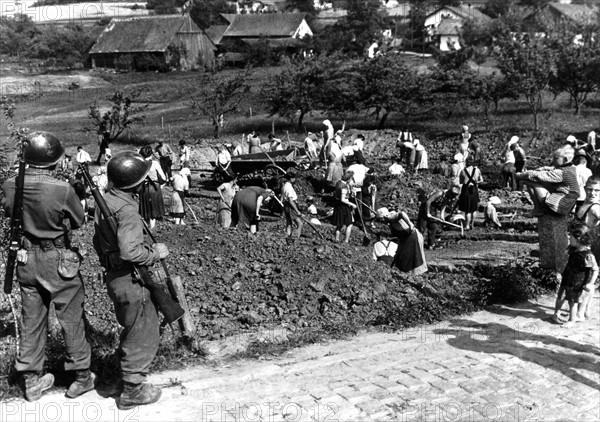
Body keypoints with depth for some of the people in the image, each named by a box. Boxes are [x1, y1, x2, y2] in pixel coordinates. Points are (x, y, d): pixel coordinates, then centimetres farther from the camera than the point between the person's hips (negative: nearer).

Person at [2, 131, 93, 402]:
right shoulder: (62, 190, -23)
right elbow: (78, 222, -7)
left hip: (26, 258, 5)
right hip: (59, 260, -4)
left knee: (31, 319, 16)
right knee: (71, 319, 11)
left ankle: (30, 381, 27)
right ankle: (81, 377, 23)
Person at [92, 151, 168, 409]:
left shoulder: (105, 201, 4)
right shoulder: (127, 210, -25)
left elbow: (98, 241, 13)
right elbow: (129, 251, -32)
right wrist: (156, 252, -18)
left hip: (114, 276, 9)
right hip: (131, 280, -9)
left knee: (131, 329, 26)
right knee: (144, 336, 6)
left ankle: (127, 372, 43)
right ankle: (132, 391, 18)